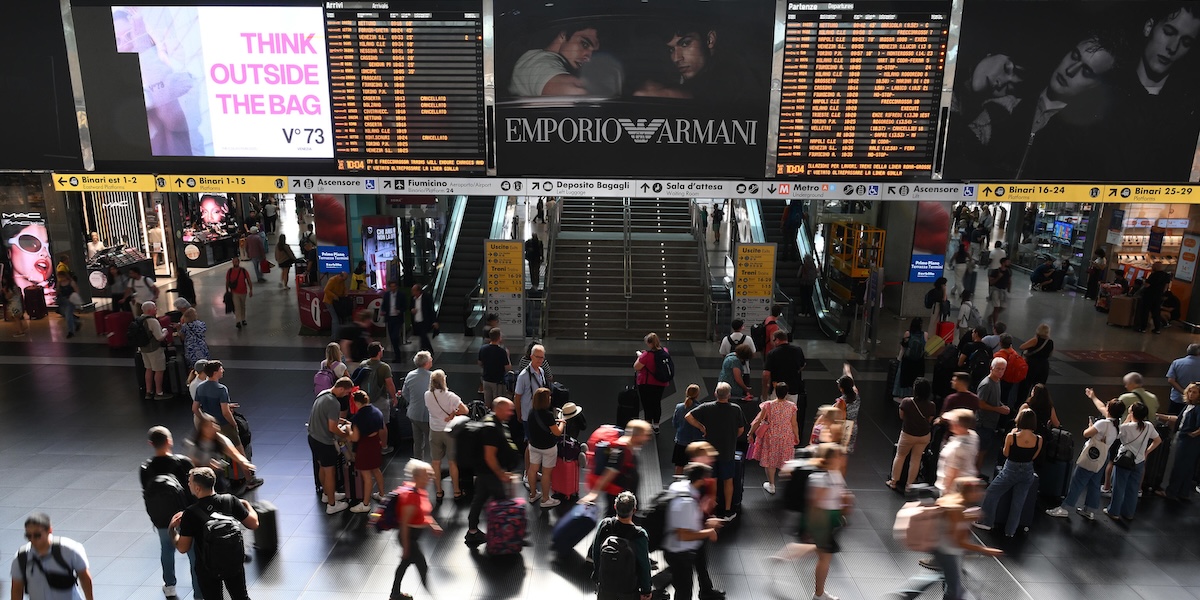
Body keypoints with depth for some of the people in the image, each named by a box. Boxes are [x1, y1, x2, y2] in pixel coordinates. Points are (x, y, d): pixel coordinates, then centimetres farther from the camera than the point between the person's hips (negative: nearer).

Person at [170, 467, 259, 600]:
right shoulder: (231, 501, -15)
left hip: (208, 570, -2)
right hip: (234, 563, 2)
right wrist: (247, 505, 9)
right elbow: (254, 524, -8)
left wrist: (173, 529, 3)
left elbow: (183, 548, -13)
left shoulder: (190, 513, -21)